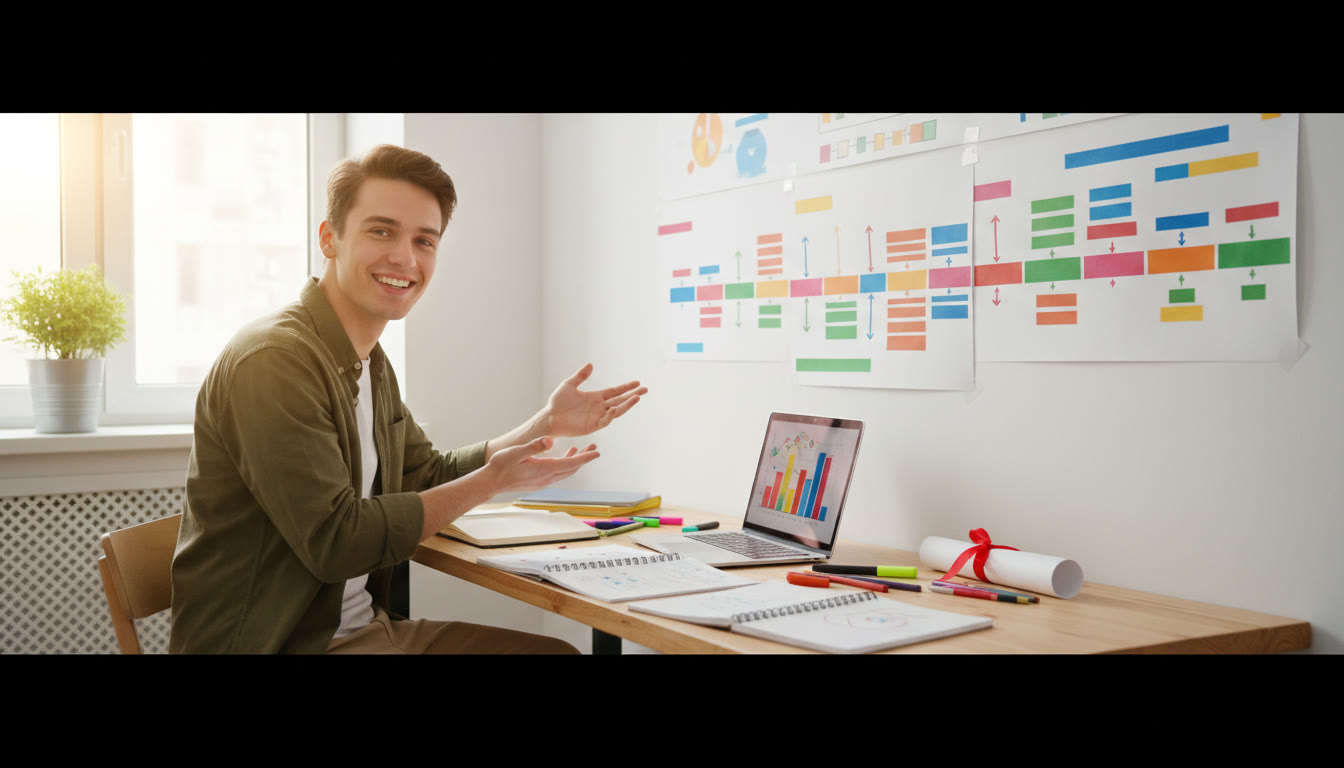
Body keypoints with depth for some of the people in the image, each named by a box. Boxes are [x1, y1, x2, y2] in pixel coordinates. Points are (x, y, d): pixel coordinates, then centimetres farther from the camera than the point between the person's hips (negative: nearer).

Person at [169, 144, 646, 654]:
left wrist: (544, 425, 7)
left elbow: (430, 476, 18)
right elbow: (335, 542, -22)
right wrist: (492, 481, -16)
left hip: (364, 624, 9)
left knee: (555, 650, 5)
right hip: (273, 643, -9)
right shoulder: (273, 360, -19)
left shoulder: (371, 363, 10)